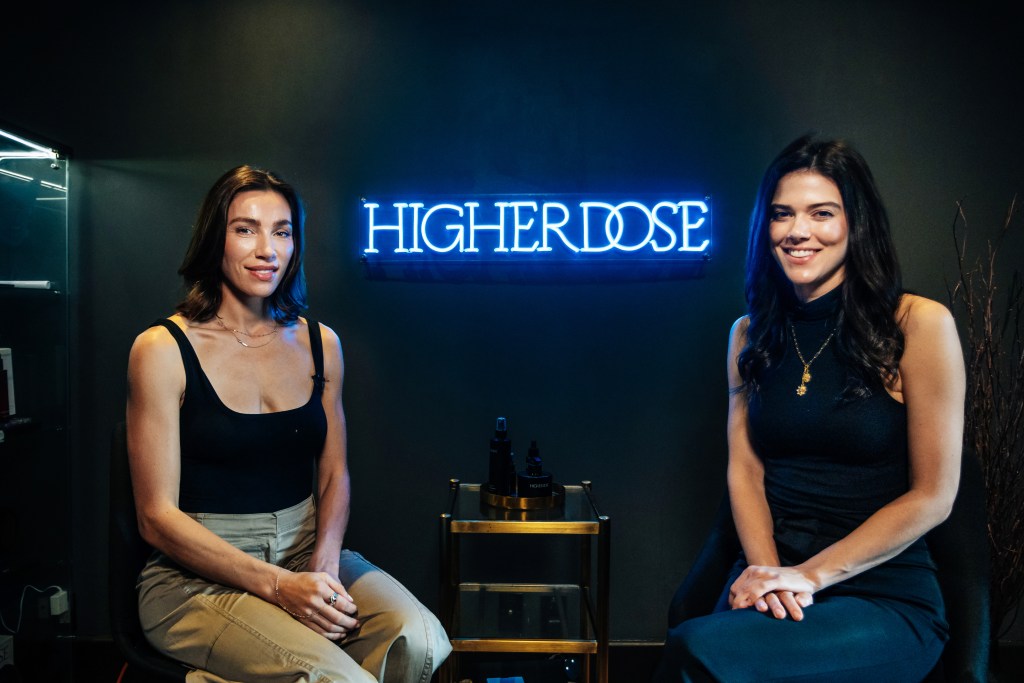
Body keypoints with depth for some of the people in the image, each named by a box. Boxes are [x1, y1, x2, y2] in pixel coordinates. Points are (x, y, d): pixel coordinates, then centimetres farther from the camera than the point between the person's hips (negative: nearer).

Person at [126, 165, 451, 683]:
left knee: (419, 640, -23)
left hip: (306, 553, 5)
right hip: (199, 578, -5)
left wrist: (325, 561, -9)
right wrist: (278, 585, -18)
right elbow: (158, 517, -9)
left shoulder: (320, 343, 7)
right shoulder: (162, 349, -6)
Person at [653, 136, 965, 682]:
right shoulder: (749, 334, 9)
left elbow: (933, 496, -6)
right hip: (768, 580, 4)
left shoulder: (919, 324, -5)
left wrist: (810, 575, -12)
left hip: (886, 593, -3)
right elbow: (744, 468, 6)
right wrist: (767, 572, -10)